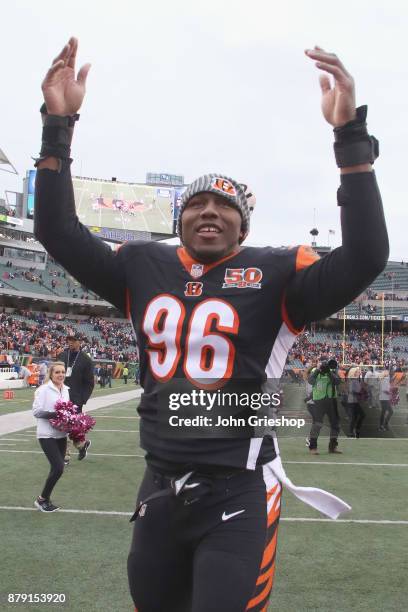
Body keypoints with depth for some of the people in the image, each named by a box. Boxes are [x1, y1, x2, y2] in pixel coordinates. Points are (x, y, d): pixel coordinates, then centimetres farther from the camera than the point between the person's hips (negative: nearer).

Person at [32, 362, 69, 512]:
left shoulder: (65, 389, 8)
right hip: (47, 434, -7)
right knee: (58, 468, -12)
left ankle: (45, 499, 26)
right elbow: (36, 411, -14)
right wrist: (54, 414, -26)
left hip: (61, 434, 7)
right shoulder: (44, 389, -12)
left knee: (57, 468, 10)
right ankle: (41, 499, 6)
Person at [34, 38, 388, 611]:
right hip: (160, 489, 5)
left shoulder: (273, 275, -5)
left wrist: (350, 136, -24)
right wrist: (59, 125, -2)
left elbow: (365, 258, -18)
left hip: (238, 494, -4)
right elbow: (59, 232, 6)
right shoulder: (145, 268, 5)